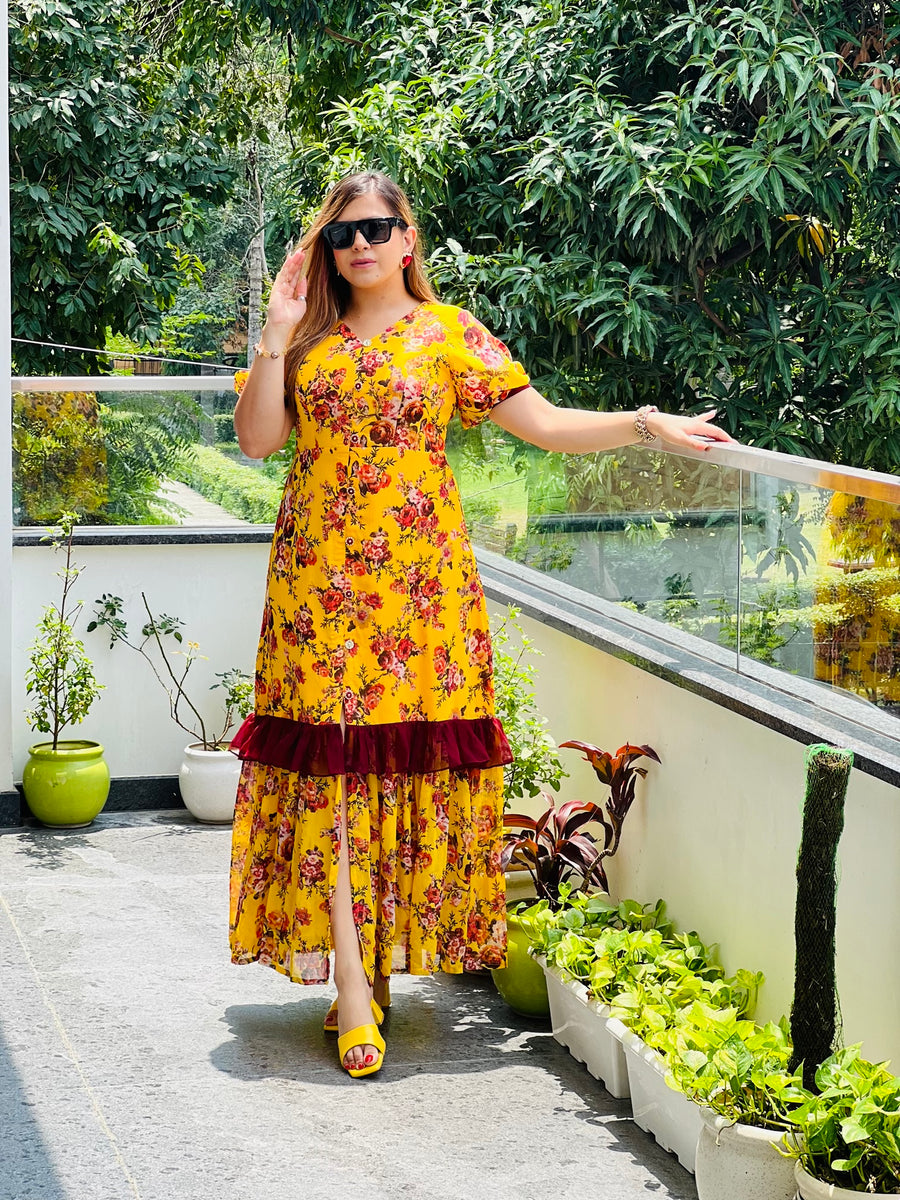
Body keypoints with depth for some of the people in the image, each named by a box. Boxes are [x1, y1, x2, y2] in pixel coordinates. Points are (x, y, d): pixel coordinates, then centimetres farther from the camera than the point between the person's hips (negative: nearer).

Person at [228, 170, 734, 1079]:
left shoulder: (450, 333, 6)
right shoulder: (309, 337, 13)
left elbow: (544, 423, 2)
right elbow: (255, 440, 5)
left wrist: (643, 424, -9)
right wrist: (276, 336, -1)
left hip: (417, 577, -1)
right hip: (318, 578, 1)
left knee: (407, 756, -1)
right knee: (329, 762, -4)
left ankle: (386, 952, 15)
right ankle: (352, 982, 0)